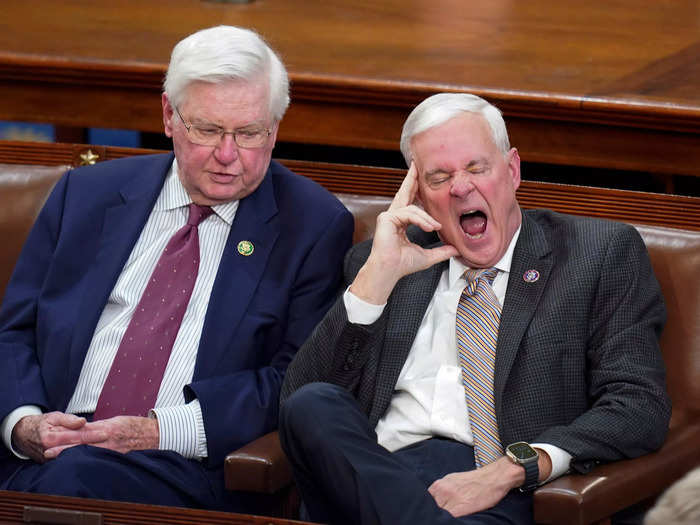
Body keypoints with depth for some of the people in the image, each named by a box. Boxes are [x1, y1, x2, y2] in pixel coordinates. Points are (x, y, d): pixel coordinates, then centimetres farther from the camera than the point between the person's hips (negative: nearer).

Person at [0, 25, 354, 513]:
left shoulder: (313, 225, 7)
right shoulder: (86, 194, 17)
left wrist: (163, 430, -13)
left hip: (188, 468, -2)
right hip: (45, 453, 3)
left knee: (77, 475, -35)